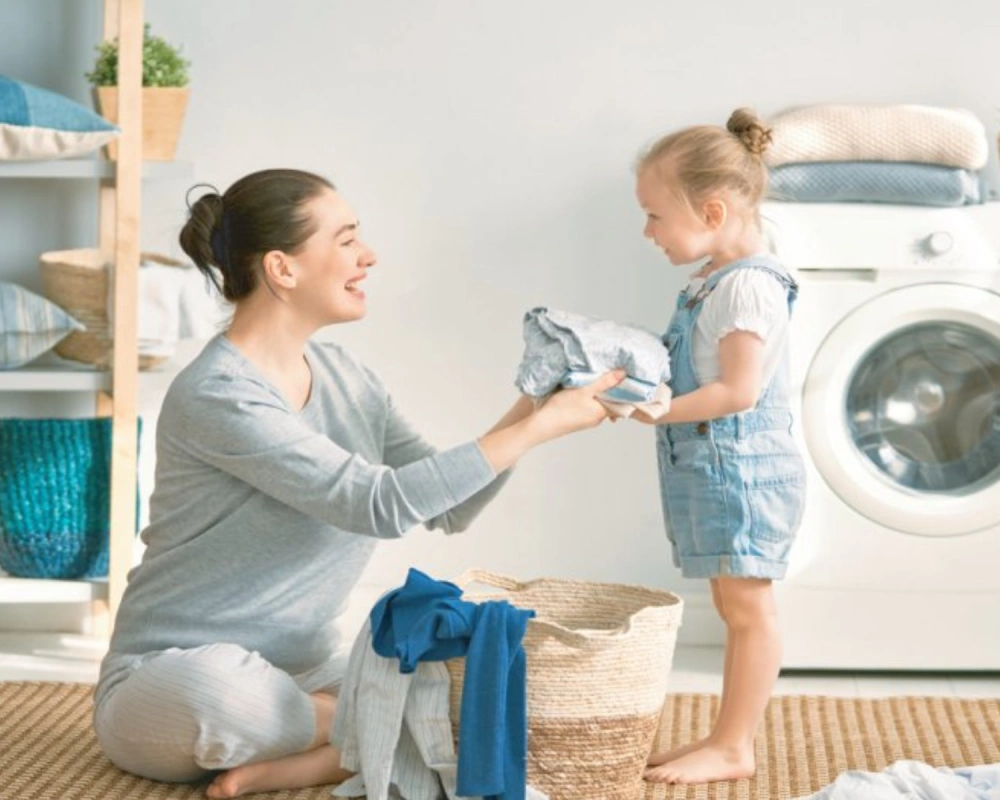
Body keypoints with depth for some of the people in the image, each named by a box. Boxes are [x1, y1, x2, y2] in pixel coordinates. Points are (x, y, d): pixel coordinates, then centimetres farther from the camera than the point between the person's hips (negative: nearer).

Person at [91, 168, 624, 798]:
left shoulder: (345, 376, 5)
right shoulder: (216, 395, -21)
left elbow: (448, 507, 5)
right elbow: (381, 504, -26)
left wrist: (531, 411, -9)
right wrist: (538, 430, -22)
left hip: (307, 667, 7)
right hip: (173, 678, -7)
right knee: (220, 689, -42)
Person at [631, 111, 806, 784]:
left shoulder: (748, 285, -18)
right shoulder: (712, 281, 12)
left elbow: (739, 390, -23)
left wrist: (659, 411, -21)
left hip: (742, 467, -10)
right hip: (709, 468, 10)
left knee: (748, 606, -2)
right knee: (736, 605, 14)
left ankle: (734, 748, 3)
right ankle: (732, 735, 21)